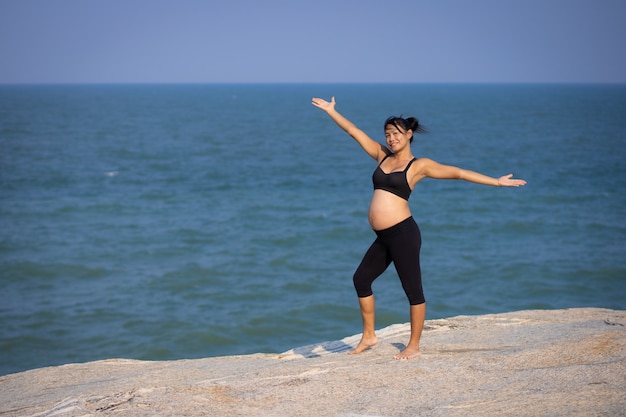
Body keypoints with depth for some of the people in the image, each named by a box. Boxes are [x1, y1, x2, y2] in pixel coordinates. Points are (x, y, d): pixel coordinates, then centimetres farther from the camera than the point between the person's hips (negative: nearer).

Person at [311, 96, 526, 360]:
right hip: (383, 238, 7)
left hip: (403, 233, -7)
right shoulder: (382, 156, 15)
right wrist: (330, 110, 24)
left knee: (413, 290, -1)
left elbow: (457, 173, -5)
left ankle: (414, 347, 9)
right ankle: (368, 336, 25)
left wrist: (496, 182, -8)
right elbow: (353, 131, 20)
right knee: (361, 279, 12)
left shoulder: (419, 165, -2)